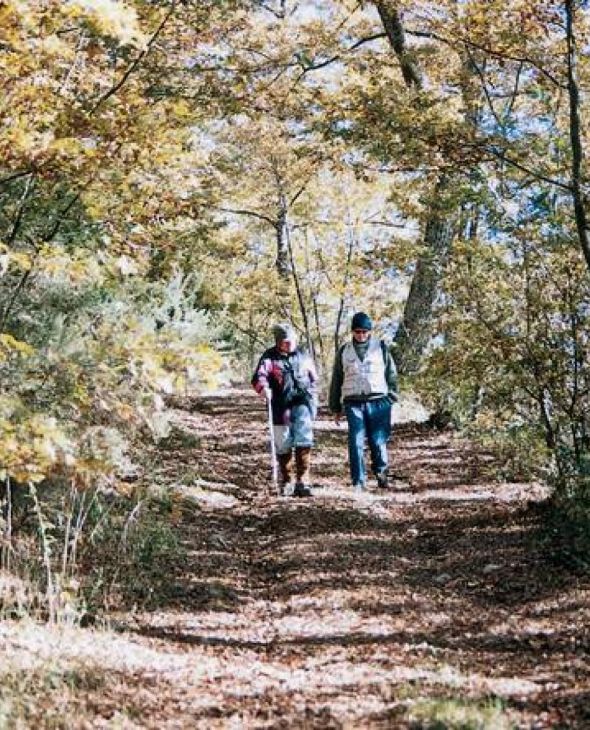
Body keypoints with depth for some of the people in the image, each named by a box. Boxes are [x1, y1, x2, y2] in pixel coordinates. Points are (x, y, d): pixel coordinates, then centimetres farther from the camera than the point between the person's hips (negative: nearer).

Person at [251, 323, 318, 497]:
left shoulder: (302, 355, 11)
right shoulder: (270, 357, 0)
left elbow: (313, 378, 23)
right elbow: (258, 377, -15)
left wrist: (313, 400, 18)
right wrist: (263, 387, -37)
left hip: (302, 404, 1)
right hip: (281, 406, -1)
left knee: (304, 441, -13)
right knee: (283, 445, 6)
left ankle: (302, 481, -12)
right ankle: (285, 483, 21)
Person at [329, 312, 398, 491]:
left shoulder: (381, 347, 8)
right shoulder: (344, 351, 12)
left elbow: (391, 374, 9)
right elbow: (336, 381, 16)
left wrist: (391, 398, 1)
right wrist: (335, 408, 14)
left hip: (378, 402, -1)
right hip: (353, 403, 1)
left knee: (378, 441, -1)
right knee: (356, 443, -5)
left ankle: (381, 473, 23)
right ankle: (358, 481, 1)